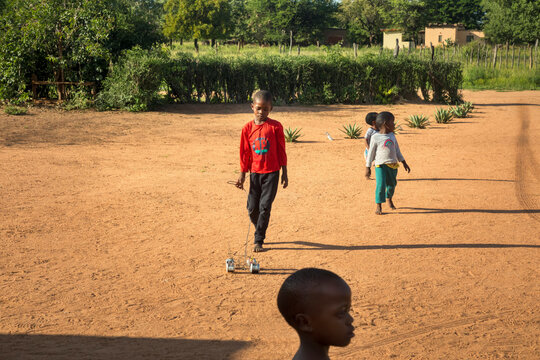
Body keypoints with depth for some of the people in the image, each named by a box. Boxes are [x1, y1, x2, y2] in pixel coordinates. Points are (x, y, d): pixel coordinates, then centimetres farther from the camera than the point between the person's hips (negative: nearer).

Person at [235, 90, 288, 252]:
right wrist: (242, 175, 5)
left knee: (265, 206, -5)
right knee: (252, 207, 5)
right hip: (255, 172, 3)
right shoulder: (247, 128, 1)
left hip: (271, 173, -3)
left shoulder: (276, 127, -5)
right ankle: (260, 232, 30)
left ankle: (259, 240, 5)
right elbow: (244, 152, 6)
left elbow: (281, 151, -1)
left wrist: (284, 173, 0)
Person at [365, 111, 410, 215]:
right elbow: (371, 153, -2)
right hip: (380, 165, -6)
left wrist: (404, 163, 16)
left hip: (393, 165, 6)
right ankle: (379, 206, -5)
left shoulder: (392, 136, 9)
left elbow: (397, 151, 17)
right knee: (381, 185, -15)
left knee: (392, 184, 16)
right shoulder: (375, 137, -7)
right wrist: (368, 168, -2)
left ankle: (389, 199, 43)